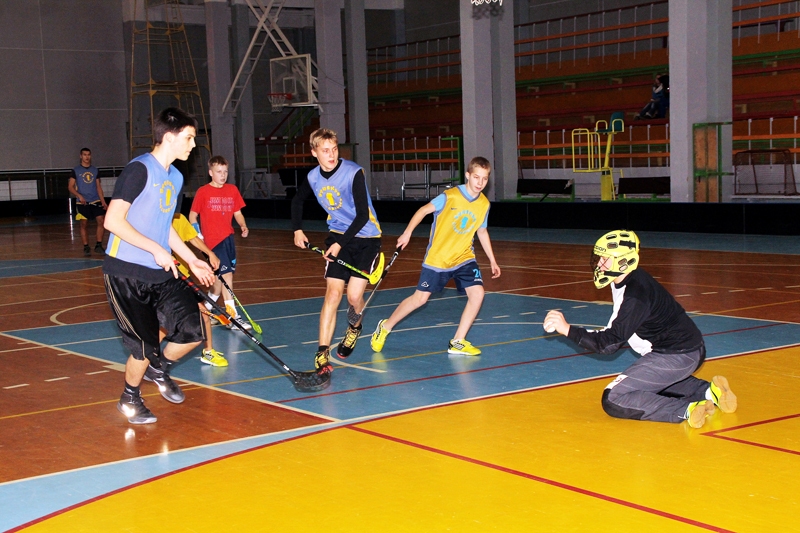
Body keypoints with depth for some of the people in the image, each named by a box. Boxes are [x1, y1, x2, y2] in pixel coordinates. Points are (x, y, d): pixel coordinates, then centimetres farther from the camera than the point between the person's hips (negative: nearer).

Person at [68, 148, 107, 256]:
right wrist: (79, 196, -17)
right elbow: (71, 187, 0)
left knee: (101, 221, -7)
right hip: (83, 202, -3)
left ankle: (98, 246, 1)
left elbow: (98, 187, 13)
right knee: (84, 224, 0)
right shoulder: (76, 170, 2)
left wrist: (103, 202, 5)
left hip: (96, 201, 3)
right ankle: (86, 247, 7)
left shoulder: (95, 170, 12)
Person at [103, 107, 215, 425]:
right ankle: (130, 399, 26)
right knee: (146, 347, -2)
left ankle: (158, 369, 27)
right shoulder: (139, 169, -14)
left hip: (161, 273, 8)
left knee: (192, 331, -3)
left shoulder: (176, 178, 13)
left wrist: (191, 260, 19)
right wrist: (156, 249, -22)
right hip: (126, 274, -8)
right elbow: (113, 220, -21)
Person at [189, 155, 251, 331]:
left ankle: (206, 309, 34)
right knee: (226, 274, -12)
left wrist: (243, 226, -4)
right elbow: (193, 214, 0)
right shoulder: (203, 192, -5)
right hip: (213, 240, -6)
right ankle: (233, 316, -9)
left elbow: (237, 212, 14)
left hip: (228, 238, 6)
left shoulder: (232, 190, 8)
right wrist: (197, 233, -12)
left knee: (220, 278, 12)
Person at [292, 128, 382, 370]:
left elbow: (363, 216, -21)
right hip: (338, 237, 3)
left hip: (366, 237, -3)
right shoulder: (313, 178, -3)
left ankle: (354, 328, 27)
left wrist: (340, 243, -23)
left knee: (354, 295, -9)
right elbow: (297, 201, 20)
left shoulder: (354, 173, -20)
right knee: (333, 292, -11)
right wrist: (297, 230, 12)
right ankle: (322, 353, -13)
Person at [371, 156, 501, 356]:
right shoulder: (450, 196, -18)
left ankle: (458, 342, -4)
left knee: (477, 293, -15)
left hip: (464, 258, 4)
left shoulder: (484, 204, -3)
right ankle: (385, 327, 22)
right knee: (420, 298, -1)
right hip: (437, 257, -4)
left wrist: (492, 259, 13)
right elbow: (423, 210, -8)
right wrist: (407, 232, -17)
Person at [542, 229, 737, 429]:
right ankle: (708, 391, 16)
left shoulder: (636, 294, -23)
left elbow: (610, 343, -25)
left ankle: (687, 410, -20)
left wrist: (567, 329, -26)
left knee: (614, 400, -12)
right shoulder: (624, 282, 6)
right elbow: (618, 332, 17)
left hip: (676, 356, -10)